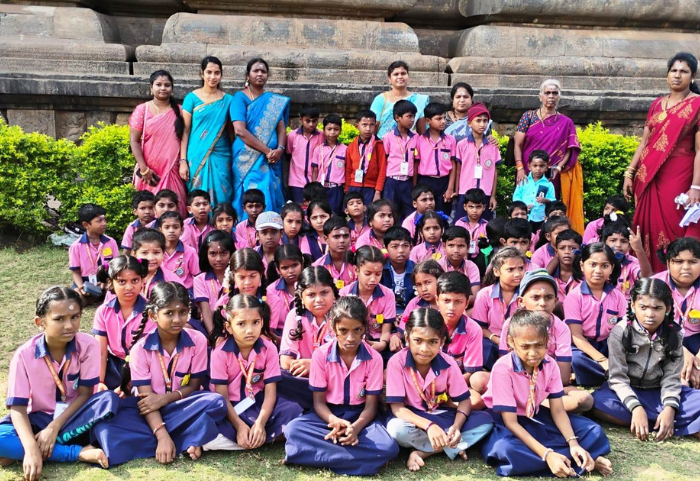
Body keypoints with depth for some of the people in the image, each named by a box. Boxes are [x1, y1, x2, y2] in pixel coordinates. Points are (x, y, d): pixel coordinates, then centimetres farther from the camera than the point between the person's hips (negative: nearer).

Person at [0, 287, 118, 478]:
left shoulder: (88, 345, -15)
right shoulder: (24, 355, -15)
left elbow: (84, 394, -12)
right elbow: (18, 408, -18)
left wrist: (54, 427, -24)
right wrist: (31, 448, -35)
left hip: (74, 415, 1)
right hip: (39, 419, 0)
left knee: (109, 399, -30)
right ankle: (79, 452, -29)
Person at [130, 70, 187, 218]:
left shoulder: (179, 111, 9)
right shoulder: (142, 109, 3)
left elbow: (184, 139, 9)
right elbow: (134, 141, 0)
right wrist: (144, 169, -8)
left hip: (173, 171, 1)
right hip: (150, 173, -1)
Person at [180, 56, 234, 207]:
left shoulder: (228, 100, 7)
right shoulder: (192, 97, 2)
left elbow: (231, 132, 10)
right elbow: (185, 131, 1)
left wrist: (234, 159, 5)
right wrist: (183, 160, -5)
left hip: (221, 158, 1)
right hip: (196, 157, -1)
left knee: (221, 199, 1)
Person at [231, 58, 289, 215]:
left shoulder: (274, 100, 14)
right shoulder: (240, 98, -1)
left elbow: (281, 128, 8)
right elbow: (240, 130, -12)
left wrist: (279, 149, -13)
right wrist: (267, 150, -15)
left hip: (272, 160, 4)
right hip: (248, 159, -4)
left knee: (271, 198, 2)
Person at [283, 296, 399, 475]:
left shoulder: (374, 358, -9)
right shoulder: (320, 355, -10)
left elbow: (371, 405, -7)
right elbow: (319, 401, -7)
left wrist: (355, 427, -29)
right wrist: (334, 421, -29)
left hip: (360, 416, 1)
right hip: (328, 414, 0)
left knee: (388, 447, -31)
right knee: (293, 429, -31)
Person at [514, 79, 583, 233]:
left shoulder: (566, 123, 8)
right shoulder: (528, 116, 6)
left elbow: (570, 151, 4)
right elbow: (518, 145, 1)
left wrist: (558, 167, -13)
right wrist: (520, 168, -11)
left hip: (551, 179, 1)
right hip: (527, 175, 0)